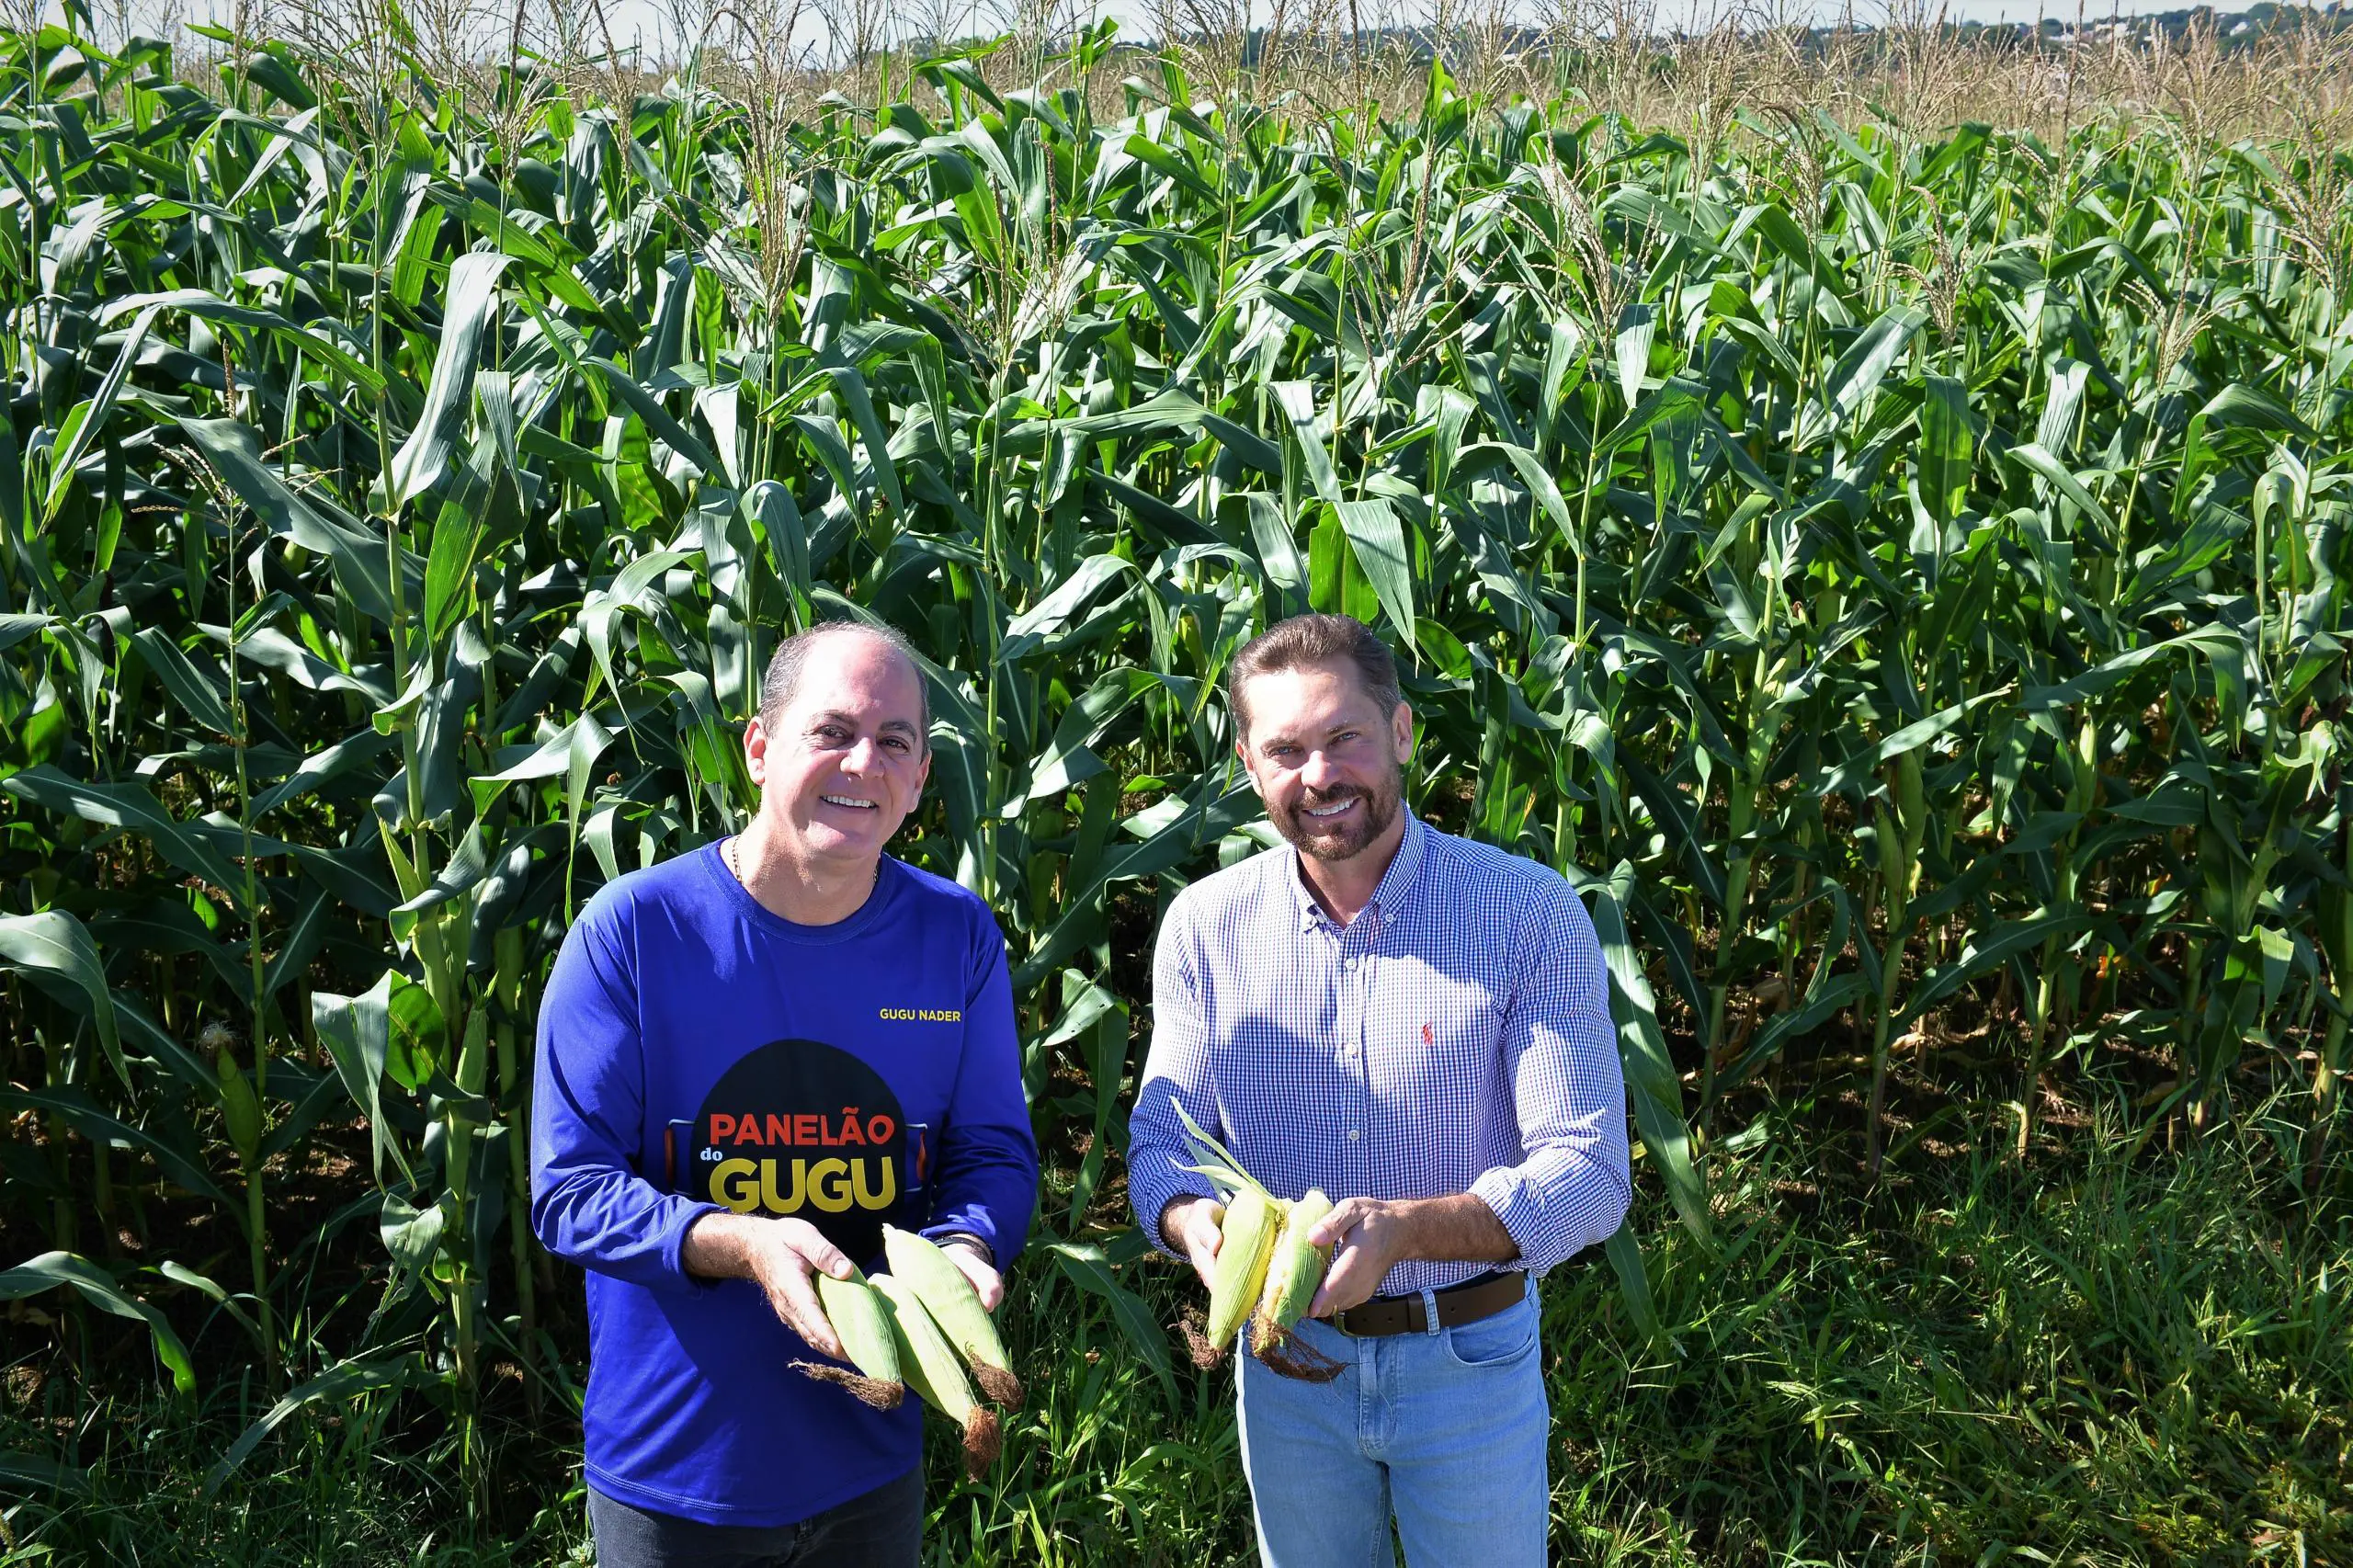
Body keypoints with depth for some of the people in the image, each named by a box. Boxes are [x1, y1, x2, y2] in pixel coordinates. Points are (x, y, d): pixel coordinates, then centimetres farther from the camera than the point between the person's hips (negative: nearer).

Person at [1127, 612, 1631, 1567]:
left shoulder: (1533, 916, -15)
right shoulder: (1205, 926, -5)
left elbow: (1588, 1175, -19)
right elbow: (1161, 1139, -1)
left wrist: (1403, 1227, -35)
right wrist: (1197, 1225, -25)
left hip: (1469, 1360, -2)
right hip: (1285, 1357, 3)